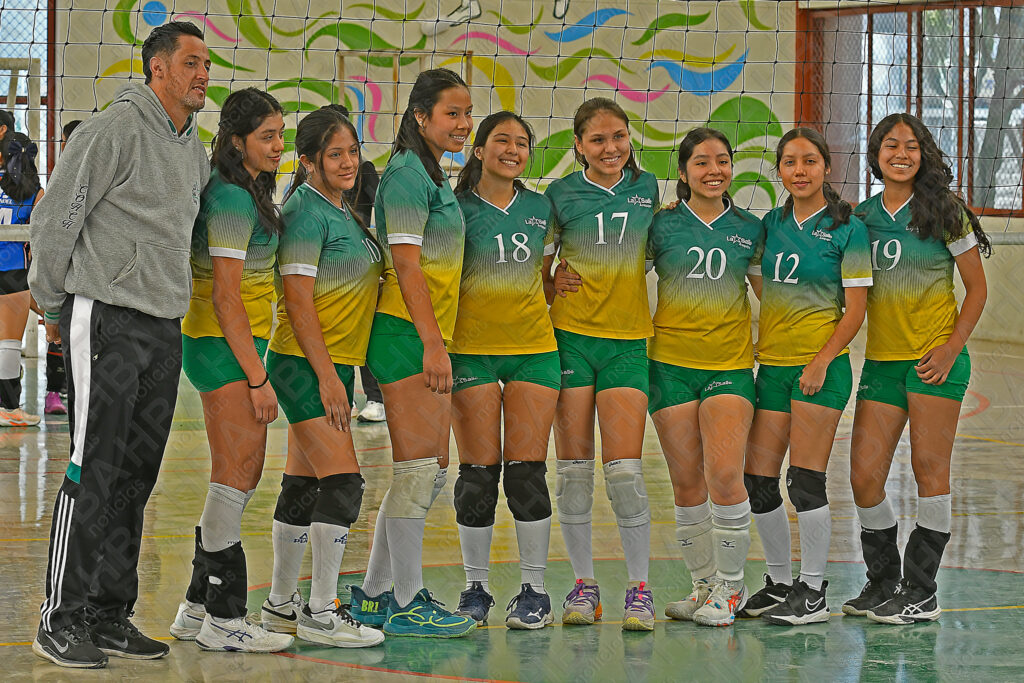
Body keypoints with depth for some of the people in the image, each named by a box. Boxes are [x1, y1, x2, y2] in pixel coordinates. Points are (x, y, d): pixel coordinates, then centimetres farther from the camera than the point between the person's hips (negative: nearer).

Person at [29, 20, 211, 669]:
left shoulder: (194, 149, 16)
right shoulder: (116, 130, -10)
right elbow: (55, 217, -9)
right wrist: (55, 303, -2)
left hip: (165, 328, 8)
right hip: (108, 322, -8)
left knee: (137, 475, 9)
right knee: (94, 471, -9)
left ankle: (110, 615, 15)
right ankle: (62, 619, -5)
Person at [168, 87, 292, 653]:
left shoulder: (246, 192, 15)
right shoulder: (233, 200, -16)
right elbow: (226, 297, -20)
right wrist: (258, 377, -20)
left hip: (229, 345, 10)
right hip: (226, 348, -10)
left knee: (236, 479, 12)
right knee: (237, 478, -9)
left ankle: (197, 608, 17)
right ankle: (224, 620, -7)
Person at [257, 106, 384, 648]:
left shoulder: (343, 212, 15)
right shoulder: (306, 211, -13)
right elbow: (298, 302, -17)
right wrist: (326, 376, -19)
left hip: (334, 364, 9)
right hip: (305, 364, -9)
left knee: (303, 487, 12)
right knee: (342, 482, -12)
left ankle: (281, 605, 19)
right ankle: (321, 612, -8)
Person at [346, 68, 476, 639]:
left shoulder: (436, 179, 19)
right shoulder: (408, 175, -11)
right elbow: (406, 266, -16)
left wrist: (439, 343, 18)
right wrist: (434, 345, -19)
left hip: (428, 336, 10)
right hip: (408, 334, -10)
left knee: (433, 471, 11)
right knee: (419, 468, -8)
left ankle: (374, 594, 17)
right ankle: (406, 603, -3)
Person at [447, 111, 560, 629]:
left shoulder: (540, 209, 8)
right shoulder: (457, 210, -2)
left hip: (534, 351, 2)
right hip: (471, 352, -2)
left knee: (526, 473, -2)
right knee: (478, 474, -2)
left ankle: (534, 589, 6)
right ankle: (475, 587, 11)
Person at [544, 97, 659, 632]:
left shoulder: (647, 188, 7)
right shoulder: (561, 194, 1)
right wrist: (553, 275, -4)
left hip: (627, 340, 0)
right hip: (570, 335, 0)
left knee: (624, 470, -8)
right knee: (574, 467, 1)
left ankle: (640, 588, 0)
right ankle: (583, 585, 11)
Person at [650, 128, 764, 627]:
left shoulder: (750, 229, 7)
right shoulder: (661, 226, 3)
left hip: (730, 365, 0)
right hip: (671, 364, 0)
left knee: (724, 474, -14)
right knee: (687, 483, 2)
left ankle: (730, 585, -1)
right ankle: (705, 582, 15)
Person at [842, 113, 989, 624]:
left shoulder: (943, 212, -2)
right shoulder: (862, 216, 9)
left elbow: (977, 288, 0)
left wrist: (952, 348, -10)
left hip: (936, 358, -4)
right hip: (881, 361, 4)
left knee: (929, 468, -5)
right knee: (864, 477, -2)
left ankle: (920, 592, 3)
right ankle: (883, 582, 16)